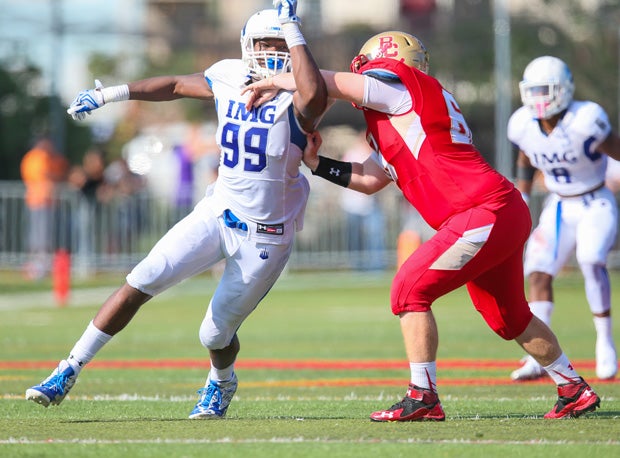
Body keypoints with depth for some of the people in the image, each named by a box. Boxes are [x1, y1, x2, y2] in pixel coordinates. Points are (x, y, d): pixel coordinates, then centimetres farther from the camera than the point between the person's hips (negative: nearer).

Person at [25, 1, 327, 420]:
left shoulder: (295, 99, -17)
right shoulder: (230, 79, -2)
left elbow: (315, 94, -44)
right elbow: (176, 85, 17)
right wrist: (109, 94, 19)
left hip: (265, 238, -4)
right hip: (218, 212, 4)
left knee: (216, 335, 6)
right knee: (140, 283, -9)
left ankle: (221, 385, 44)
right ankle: (69, 372, 1)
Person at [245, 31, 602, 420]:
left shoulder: (398, 85, -5)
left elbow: (324, 82, -3)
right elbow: (370, 179, 26)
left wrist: (274, 82, 12)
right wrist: (315, 163, 23)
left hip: (484, 213, -10)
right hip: (505, 214, 10)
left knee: (411, 290, -9)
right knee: (510, 318, 21)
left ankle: (423, 398, -8)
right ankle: (576, 391, 32)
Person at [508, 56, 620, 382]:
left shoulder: (584, 122, -26)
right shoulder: (523, 125, -8)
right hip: (559, 208, 5)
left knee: (591, 260, -27)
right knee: (538, 273, -8)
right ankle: (538, 358, -7)